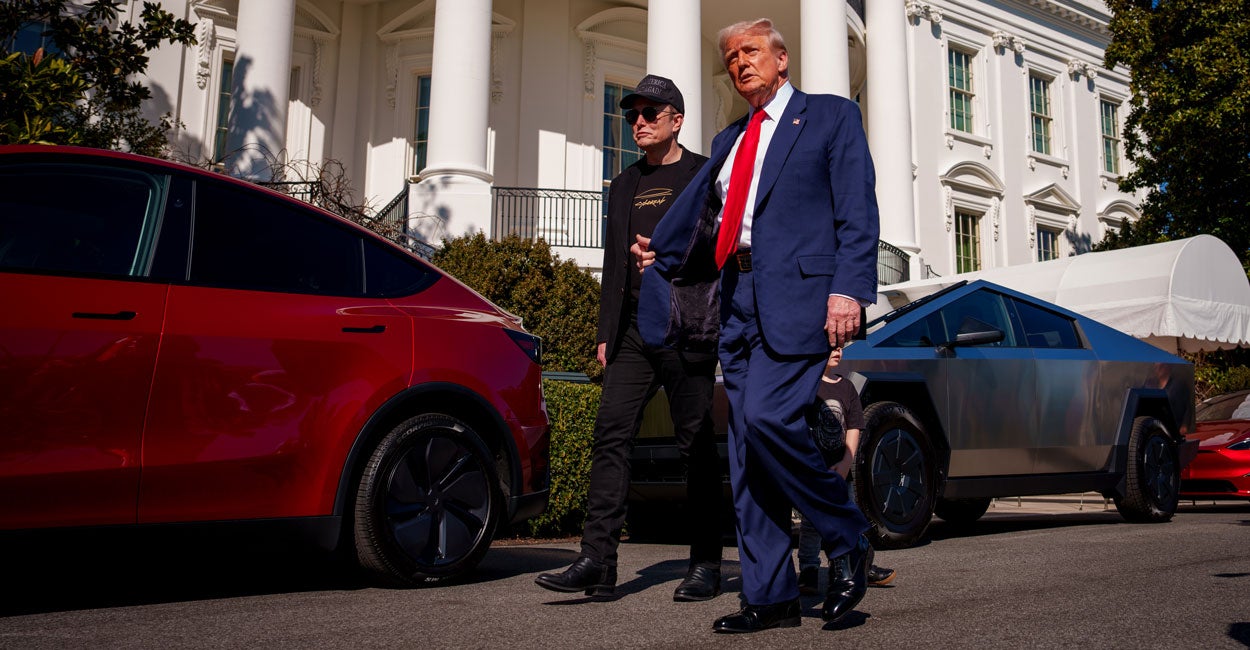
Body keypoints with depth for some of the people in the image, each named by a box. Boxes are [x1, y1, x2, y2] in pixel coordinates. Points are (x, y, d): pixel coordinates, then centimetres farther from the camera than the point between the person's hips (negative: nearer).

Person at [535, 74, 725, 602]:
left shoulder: (706, 175, 6)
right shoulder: (623, 186, 22)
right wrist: (606, 333, 15)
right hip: (632, 331, 5)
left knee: (696, 446, 0)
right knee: (611, 437, -5)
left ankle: (705, 564, 10)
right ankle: (597, 561, -6)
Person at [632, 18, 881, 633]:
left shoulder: (832, 115, 7)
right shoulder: (729, 140, 24)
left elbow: (858, 211, -4)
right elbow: (693, 211, 30)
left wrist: (849, 287, -15)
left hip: (798, 294, -6)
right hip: (737, 299, 7)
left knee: (767, 416, -23)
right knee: (745, 450, 3)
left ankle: (850, 541, 0)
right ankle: (770, 596, 9)